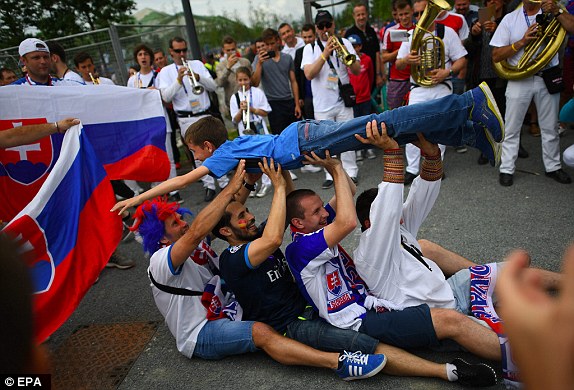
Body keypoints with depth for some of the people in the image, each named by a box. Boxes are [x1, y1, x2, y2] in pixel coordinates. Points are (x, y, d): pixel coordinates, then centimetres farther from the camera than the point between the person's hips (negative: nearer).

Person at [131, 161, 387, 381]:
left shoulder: (197, 245, 4)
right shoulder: (161, 261, -19)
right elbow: (197, 231, -38)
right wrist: (231, 187, -40)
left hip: (220, 313, 10)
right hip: (199, 335, -9)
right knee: (261, 332, -30)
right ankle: (340, 363, -38)